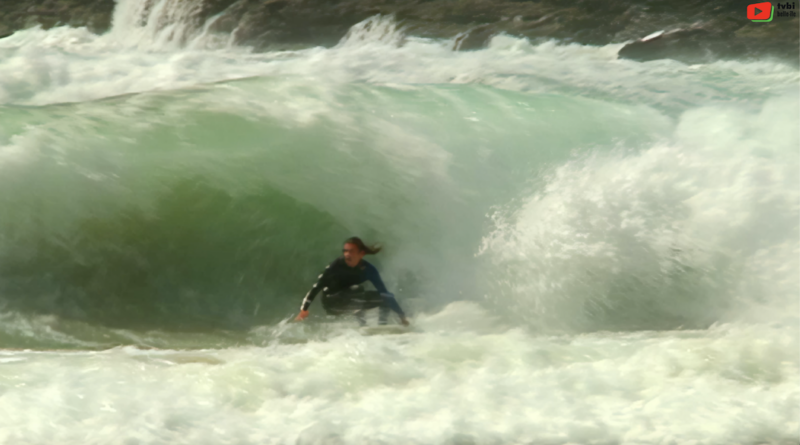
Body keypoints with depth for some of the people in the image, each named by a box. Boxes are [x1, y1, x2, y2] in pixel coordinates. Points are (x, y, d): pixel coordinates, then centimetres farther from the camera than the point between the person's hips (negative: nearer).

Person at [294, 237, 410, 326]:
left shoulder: (368, 270, -15)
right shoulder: (337, 265, -24)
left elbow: (384, 291, -11)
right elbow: (317, 286, -22)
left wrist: (402, 315, -12)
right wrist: (304, 309, -26)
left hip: (350, 303, 5)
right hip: (331, 302, -5)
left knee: (385, 298, 0)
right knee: (356, 290, -32)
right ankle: (362, 325, -30)